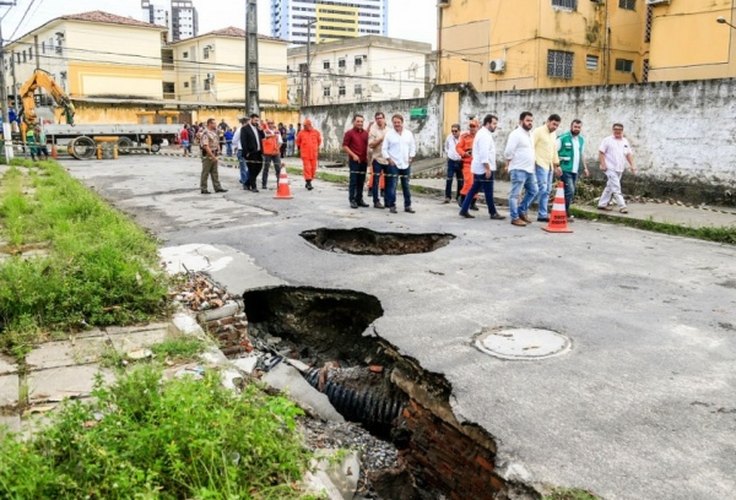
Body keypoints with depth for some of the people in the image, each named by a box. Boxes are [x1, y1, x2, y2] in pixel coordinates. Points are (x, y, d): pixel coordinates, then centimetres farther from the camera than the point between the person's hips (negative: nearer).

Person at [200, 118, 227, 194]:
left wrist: (218, 151, 8)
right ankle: (203, 189, 7)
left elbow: (217, 143, 22)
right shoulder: (205, 133, -16)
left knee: (214, 172, 12)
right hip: (208, 156, -9)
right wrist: (212, 156, -23)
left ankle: (217, 187, 16)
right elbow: (206, 146, -22)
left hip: (214, 155, 9)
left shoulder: (214, 132, 12)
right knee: (205, 173, 0)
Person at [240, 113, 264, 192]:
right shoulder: (244, 128, -4)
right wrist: (246, 152, -15)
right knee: (252, 171, -3)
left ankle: (247, 184, 22)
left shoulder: (258, 128, 17)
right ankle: (253, 187, 4)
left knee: (258, 168, 8)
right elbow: (243, 141, -10)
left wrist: (260, 129, 0)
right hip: (251, 153, -7)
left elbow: (262, 138, 11)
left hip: (258, 152, 7)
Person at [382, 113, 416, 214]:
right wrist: (389, 159, -9)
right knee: (392, 186, -5)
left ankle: (407, 206, 15)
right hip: (393, 164, -3)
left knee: (406, 186, 8)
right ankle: (392, 206, 3)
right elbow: (384, 149, -1)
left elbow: (413, 147, 12)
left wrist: (411, 158, 1)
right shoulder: (389, 134, -1)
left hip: (406, 164, 3)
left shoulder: (409, 134, 8)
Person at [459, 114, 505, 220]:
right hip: (484, 168, -10)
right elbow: (484, 154, -23)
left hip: (479, 168, 10)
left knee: (474, 189, 11)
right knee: (488, 191, -2)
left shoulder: (482, 133, 18)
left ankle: (464, 210, 11)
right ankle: (493, 213, 6)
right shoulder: (485, 135, -16)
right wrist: (487, 168, -23)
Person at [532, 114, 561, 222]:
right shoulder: (538, 131, -6)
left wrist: (556, 164, 20)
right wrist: (532, 161, -18)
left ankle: (542, 215, 7)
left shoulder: (553, 135, 18)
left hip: (549, 166, 8)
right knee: (542, 188, -16)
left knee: (546, 191, 5)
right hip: (540, 165, -8)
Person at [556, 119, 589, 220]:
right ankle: (566, 213, -4)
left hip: (575, 170, 7)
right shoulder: (563, 138, -8)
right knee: (570, 191, -13)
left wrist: (585, 168, 19)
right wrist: (557, 166, -18)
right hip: (565, 170, -7)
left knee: (570, 192, 7)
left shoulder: (581, 140, 14)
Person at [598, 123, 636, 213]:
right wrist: (603, 164, -17)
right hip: (610, 168, -7)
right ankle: (622, 206, -11)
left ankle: (602, 204, 19)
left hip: (620, 169, 7)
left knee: (610, 187, 11)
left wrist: (632, 165, 7)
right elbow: (601, 152, -8)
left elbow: (629, 154, 16)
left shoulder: (625, 141, 13)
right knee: (616, 188, -11)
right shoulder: (608, 140, -4)